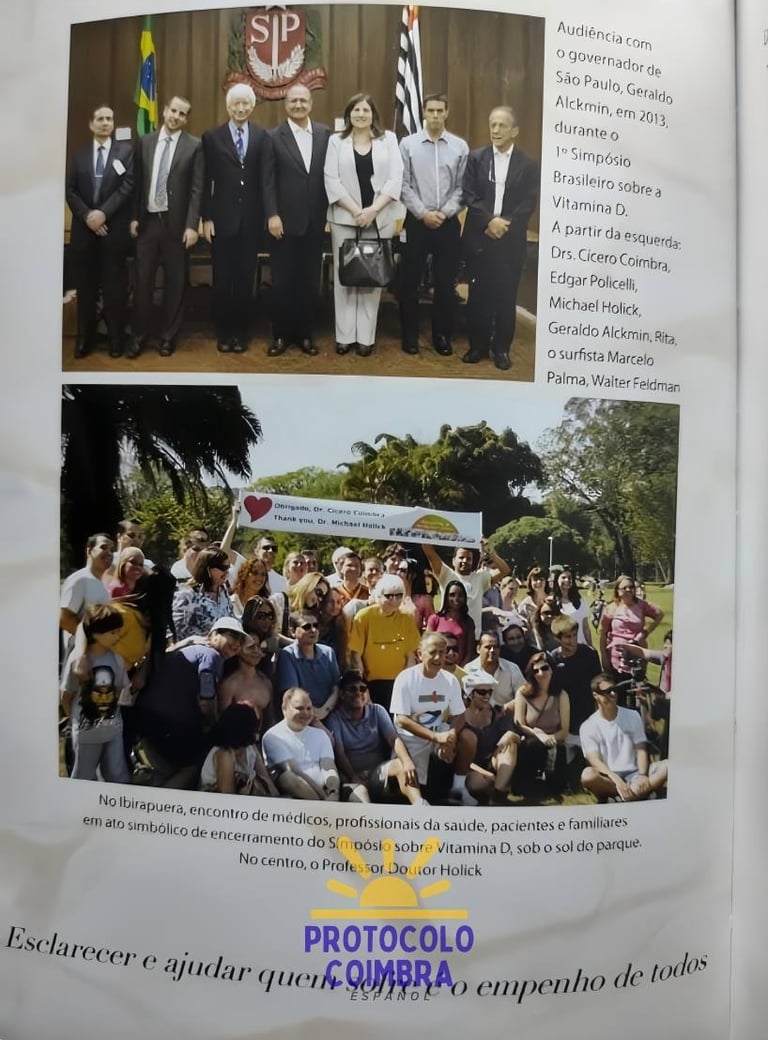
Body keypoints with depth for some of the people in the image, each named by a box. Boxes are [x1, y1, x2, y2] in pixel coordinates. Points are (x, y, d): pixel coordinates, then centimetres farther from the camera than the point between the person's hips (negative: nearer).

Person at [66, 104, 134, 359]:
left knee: (114, 284, 0)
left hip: (114, 227, -3)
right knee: (85, 285, 4)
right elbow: (70, 190, 8)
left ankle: (116, 338, 8)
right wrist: (87, 215, -9)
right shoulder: (80, 154, 15)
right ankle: (85, 337, 12)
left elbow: (128, 186, -6)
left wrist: (103, 212, -14)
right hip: (84, 227, 3)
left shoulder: (125, 150, 6)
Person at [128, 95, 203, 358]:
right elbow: (137, 182, 9)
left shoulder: (194, 146, -2)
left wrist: (192, 225, -13)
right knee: (142, 280, 5)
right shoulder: (145, 141, 8)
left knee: (175, 282, 5)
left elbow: (197, 189, -6)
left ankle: (167, 335, 17)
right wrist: (134, 217, 3)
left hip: (176, 223, -2)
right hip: (147, 221, 3)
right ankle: (139, 335, 15)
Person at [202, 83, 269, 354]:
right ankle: (223, 332, 16)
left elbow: (266, 177, 1)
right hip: (222, 218, -1)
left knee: (246, 278, 7)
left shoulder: (262, 136, 5)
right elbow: (206, 181, 0)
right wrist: (206, 218, -6)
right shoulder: (212, 137, 3)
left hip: (251, 219, 1)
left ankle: (240, 331, 18)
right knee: (222, 278, 5)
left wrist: (268, 214, -5)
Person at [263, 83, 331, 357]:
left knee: (309, 282, 7)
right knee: (282, 282, 3)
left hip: (315, 221, 2)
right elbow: (268, 181, -3)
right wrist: (272, 215, -11)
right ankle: (281, 335, 13)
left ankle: (305, 334, 17)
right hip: (285, 221, -2)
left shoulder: (325, 134, 7)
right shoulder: (274, 137, 2)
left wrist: (330, 213, 2)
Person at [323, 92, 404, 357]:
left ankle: (366, 337, 6)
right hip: (345, 218, 0)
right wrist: (355, 211, -12)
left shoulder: (388, 139, 8)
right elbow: (331, 180, -1)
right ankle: (345, 335, 8)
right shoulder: (336, 141, 8)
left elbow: (395, 178, -2)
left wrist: (373, 209, -13)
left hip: (380, 218, 0)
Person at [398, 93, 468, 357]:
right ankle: (410, 335, 16)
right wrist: (423, 213, -11)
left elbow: (462, 186, 1)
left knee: (446, 283, 6)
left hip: (448, 223, 1)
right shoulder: (408, 144, 0)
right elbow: (403, 184, -3)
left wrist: (445, 213, -11)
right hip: (417, 221, -1)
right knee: (410, 281, 4)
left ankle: (442, 335, 17)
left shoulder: (460, 146, 3)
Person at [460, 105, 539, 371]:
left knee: (506, 296, 3)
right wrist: (489, 221, -16)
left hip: (511, 240, -1)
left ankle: (501, 348, 13)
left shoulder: (528, 164, 4)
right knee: (478, 294, 4)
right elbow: (469, 195, -3)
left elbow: (529, 203, -2)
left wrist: (506, 225, -15)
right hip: (479, 237, 1)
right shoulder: (476, 158, 6)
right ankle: (478, 345, 15)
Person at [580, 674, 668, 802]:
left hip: (634, 774, 3)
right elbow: (594, 761, -12)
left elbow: (641, 750, 2)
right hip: (608, 778, -3)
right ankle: (639, 794, -22)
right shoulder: (588, 727, -1)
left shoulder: (632, 716, 8)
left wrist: (642, 775, -18)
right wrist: (616, 779, -30)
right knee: (588, 775, -37)